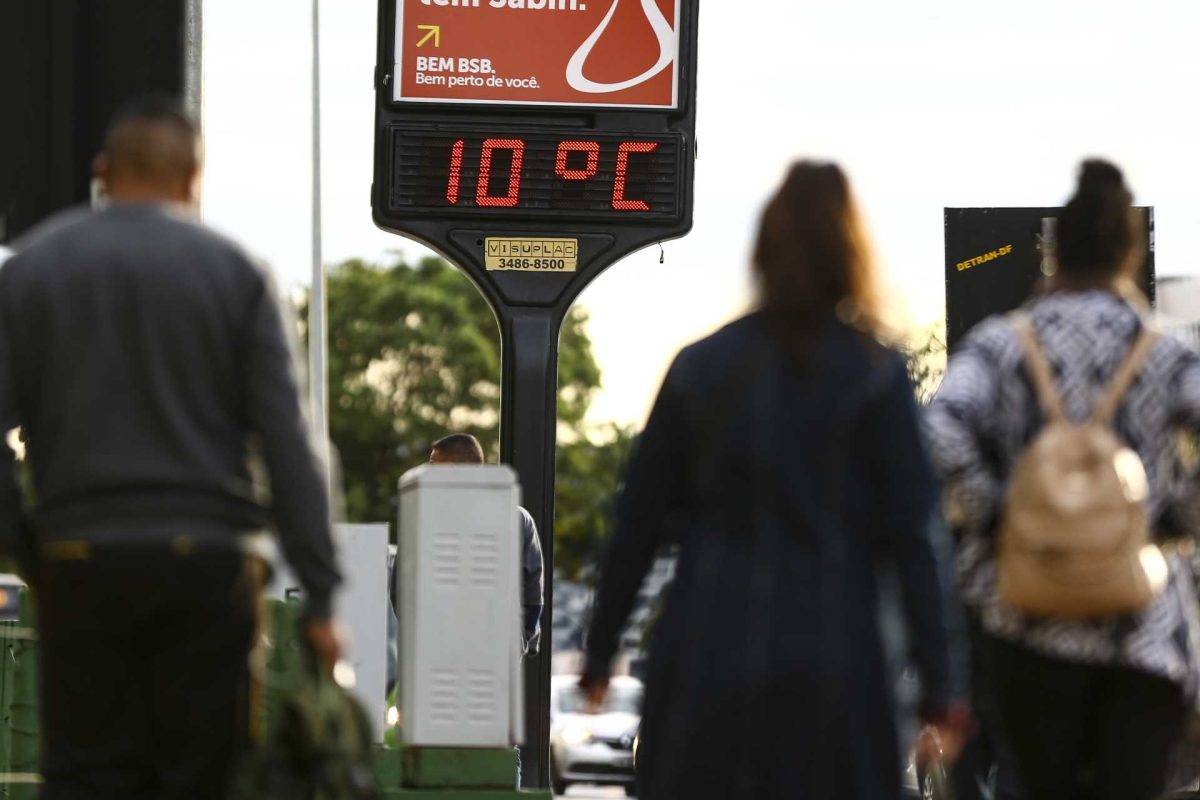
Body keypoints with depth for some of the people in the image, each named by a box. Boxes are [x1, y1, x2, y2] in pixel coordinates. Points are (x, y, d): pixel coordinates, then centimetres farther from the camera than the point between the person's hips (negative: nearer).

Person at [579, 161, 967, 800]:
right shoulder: (873, 376, -3)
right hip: (828, 659, -2)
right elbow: (908, 538, -5)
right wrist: (936, 684, -2)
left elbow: (638, 523, 6)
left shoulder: (699, 368, 4)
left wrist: (601, 649, 14)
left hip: (706, 651, 2)